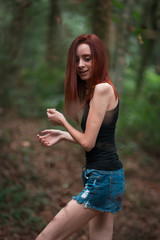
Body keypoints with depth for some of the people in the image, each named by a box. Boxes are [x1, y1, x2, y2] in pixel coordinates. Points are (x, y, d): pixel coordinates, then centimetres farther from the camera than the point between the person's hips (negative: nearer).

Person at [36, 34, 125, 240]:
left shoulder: (102, 89, -14)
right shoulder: (93, 90, 16)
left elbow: (88, 143, -15)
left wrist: (62, 121, 0)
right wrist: (62, 136, 16)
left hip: (103, 178, -10)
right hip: (103, 176, 10)